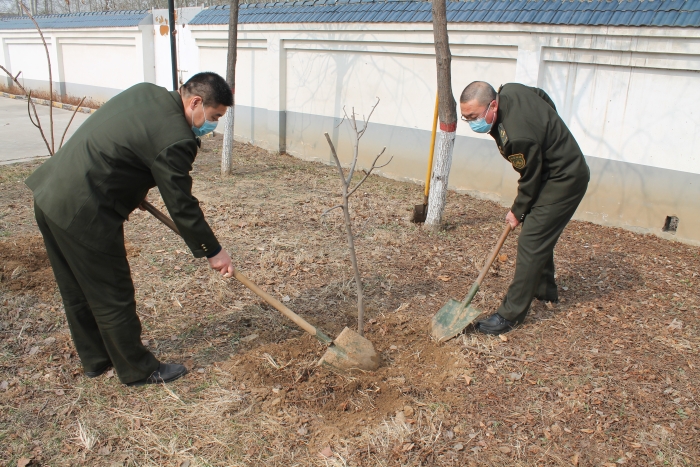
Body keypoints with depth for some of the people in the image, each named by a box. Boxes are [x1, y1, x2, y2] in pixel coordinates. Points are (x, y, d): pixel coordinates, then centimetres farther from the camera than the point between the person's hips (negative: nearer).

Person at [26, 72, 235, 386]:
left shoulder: (146, 92, 8)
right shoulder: (174, 139, -20)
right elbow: (182, 206, -14)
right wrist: (212, 251, -3)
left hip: (49, 193, 10)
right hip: (82, 213, -10)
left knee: (77, 290, 21)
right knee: (113, 296, 5)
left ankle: (95, 359, 40)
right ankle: (138, 370, 23)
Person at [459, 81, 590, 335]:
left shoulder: (518, 136, -36)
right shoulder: (509, 91, -8)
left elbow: (530, 179, -22)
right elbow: (544, 98, 11)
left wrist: (518, 212, -5)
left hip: (563, 182, -10)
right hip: (561, 169, 10)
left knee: (531, 243, -11)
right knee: (539, 233, 22)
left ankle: (511, 314, -4)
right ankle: (545, 289, 41)